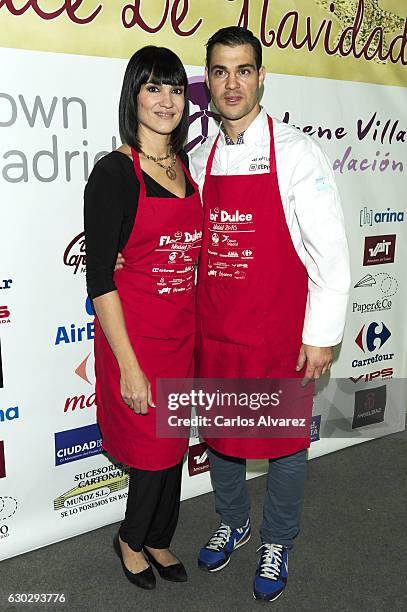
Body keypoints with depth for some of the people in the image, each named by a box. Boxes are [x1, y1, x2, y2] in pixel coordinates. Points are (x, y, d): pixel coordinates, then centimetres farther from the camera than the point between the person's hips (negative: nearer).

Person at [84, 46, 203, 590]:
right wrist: (129, 365, -17)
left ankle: (157, 540, 41)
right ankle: (131, 541, 36)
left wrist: (201, 333, 14)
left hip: (184, 335, 6)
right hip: (135, 337, -6)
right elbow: (100, 278, -16)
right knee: (154, 448, 6)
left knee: (175, 444, 17)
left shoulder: (186, 169, 8)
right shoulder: (115, 172, -13)